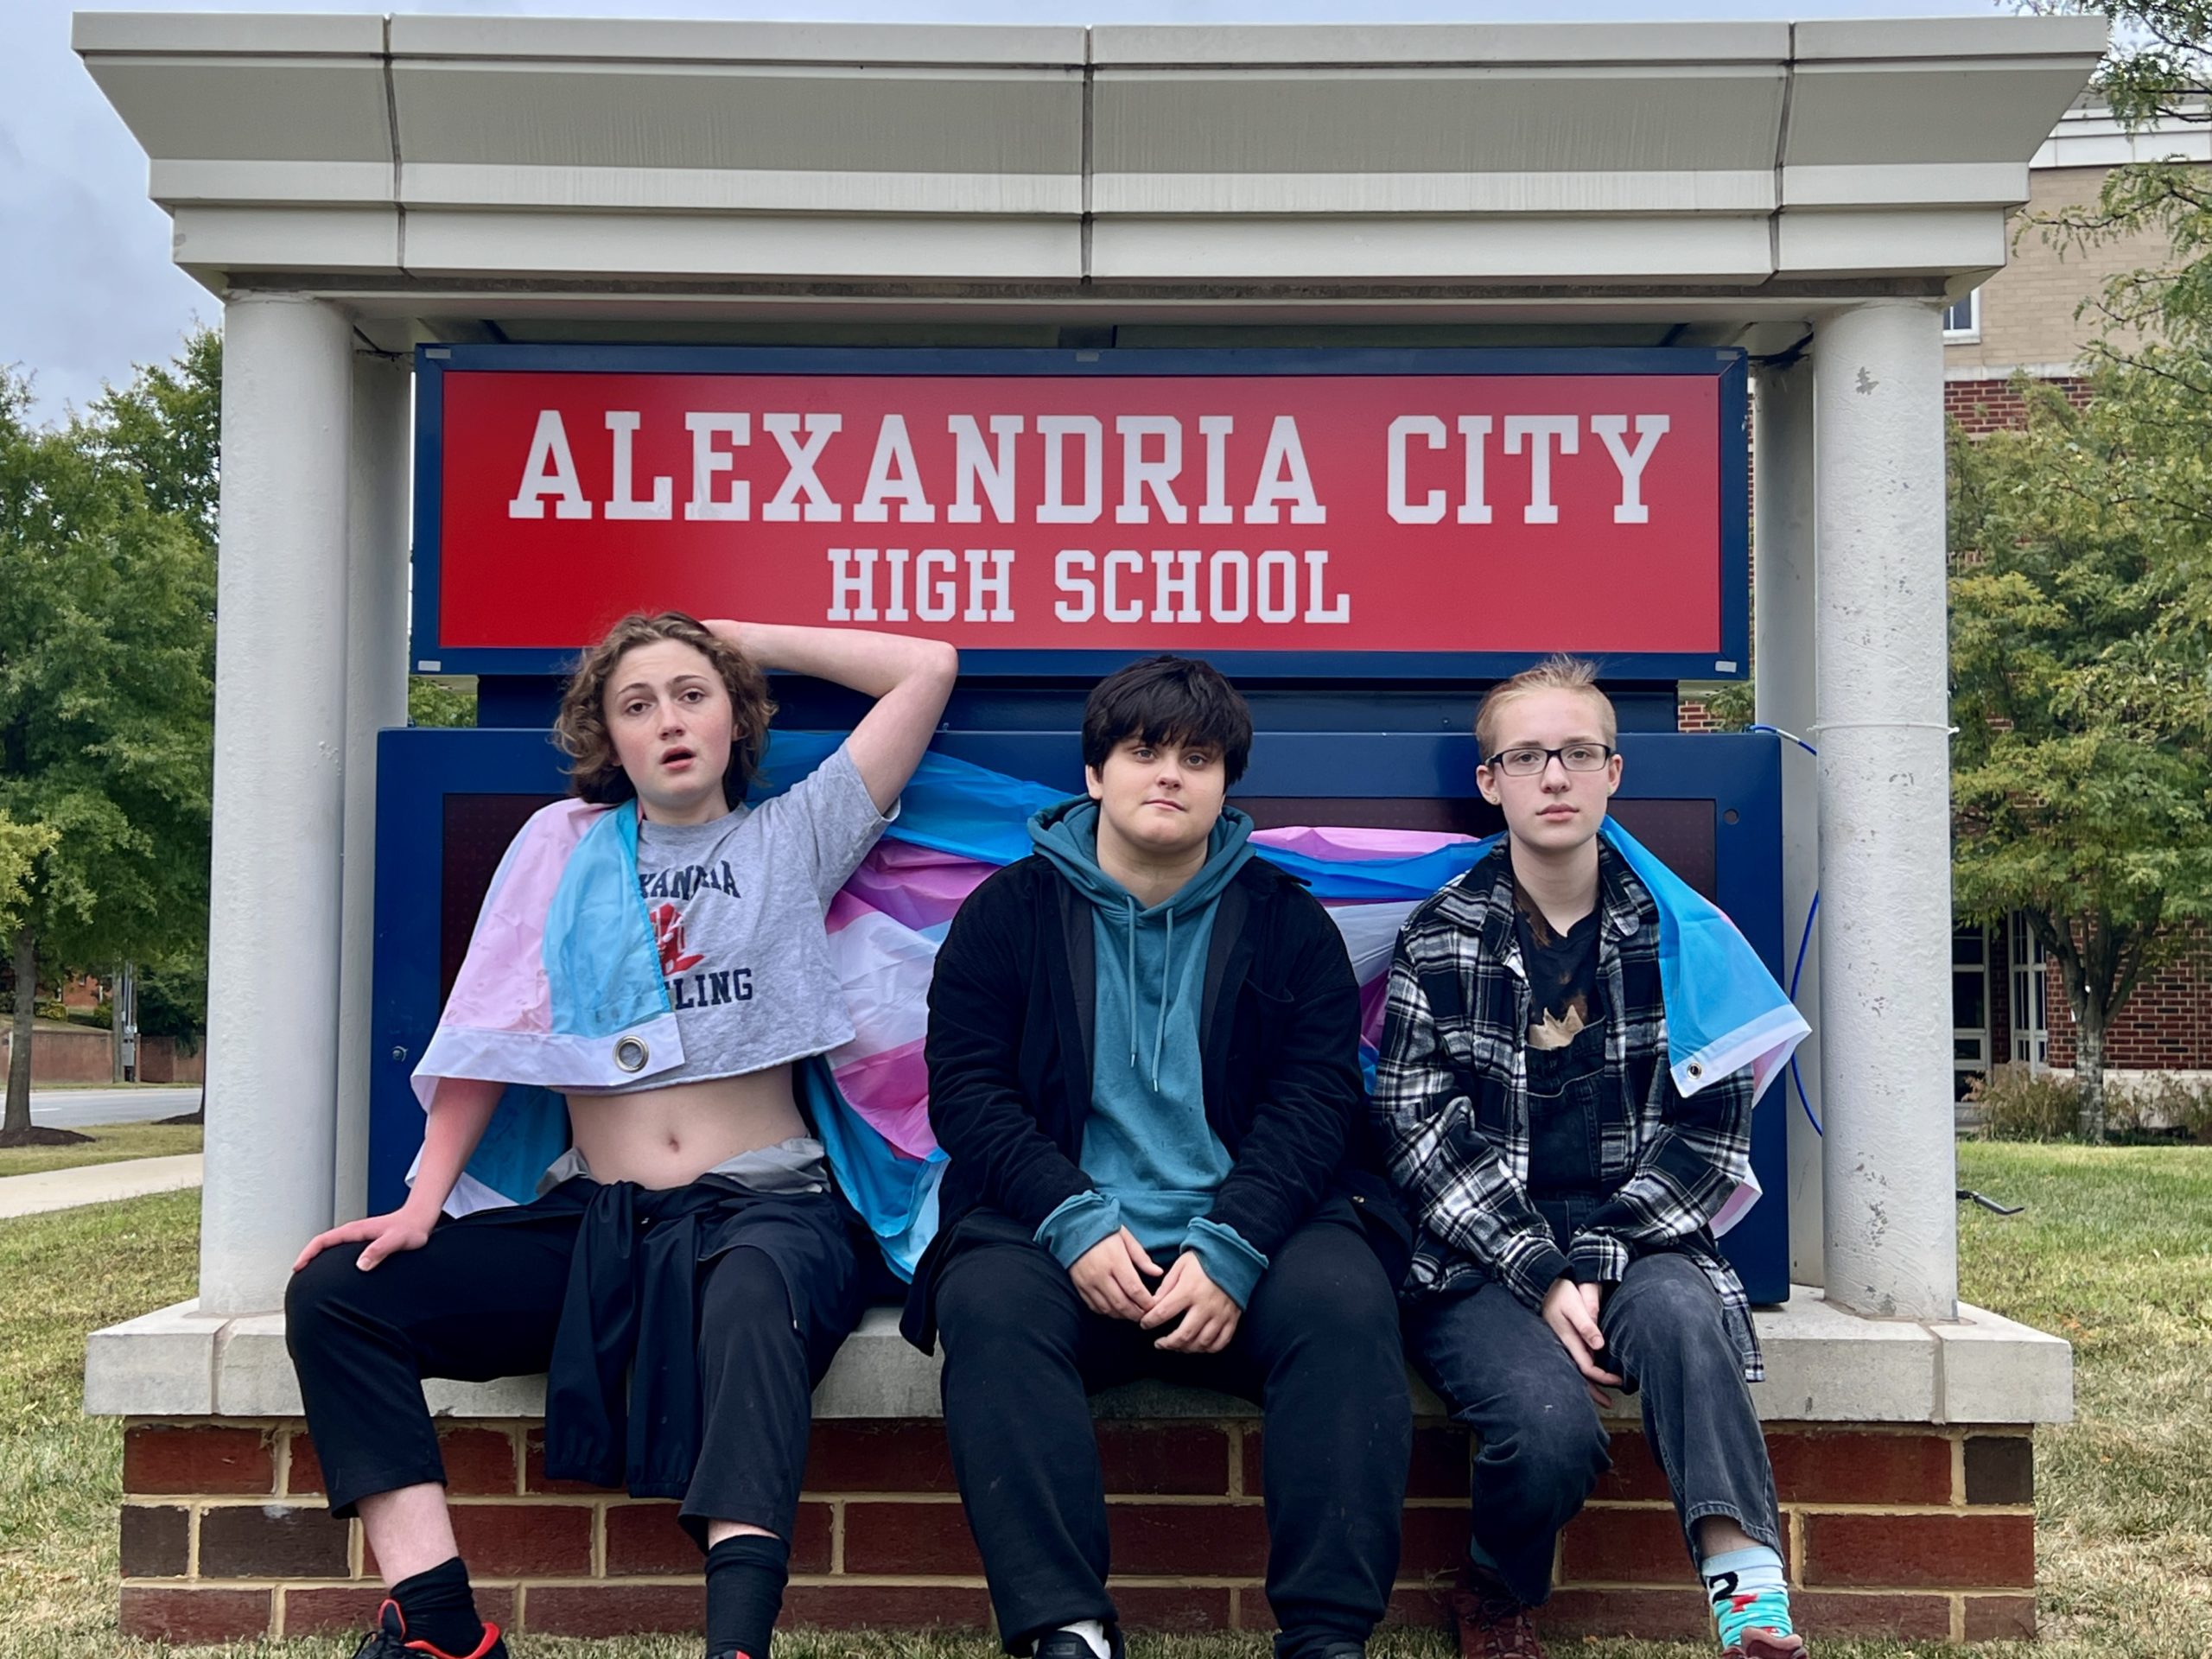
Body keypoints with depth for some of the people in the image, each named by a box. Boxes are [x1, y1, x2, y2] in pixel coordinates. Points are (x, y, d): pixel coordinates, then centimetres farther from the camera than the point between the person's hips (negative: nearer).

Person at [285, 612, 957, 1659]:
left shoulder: (791, 839, 11)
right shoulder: (565, 842, 15)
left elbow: (929, 667, 7)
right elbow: (492, 1033, 8)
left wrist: (742, 640, 12)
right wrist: (421, 1203, -3)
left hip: (764, 1208, -3)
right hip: (589, 1220, 3)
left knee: (755, 1299, -39)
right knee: (334, 1294, -14)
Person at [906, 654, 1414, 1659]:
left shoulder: (1286, 922, 11)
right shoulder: (1008, 912, 10)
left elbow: (1315, 1098, 1)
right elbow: (966, 1087, 1)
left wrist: (1233, 1249, -16)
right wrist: (1076, 1223, -15)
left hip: (1247, 1231, 1)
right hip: (1062, 1234, 0)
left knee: (1346, 1301, -29)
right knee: (988, 1302, -31)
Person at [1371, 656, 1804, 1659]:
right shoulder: (1439, 941, 4)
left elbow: (1712, 1132, 1)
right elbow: (1422, 1135, -4)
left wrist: (1596, 1265, -12)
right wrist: (1542, 1278, -16)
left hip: (1632, 1244, 1)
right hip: (1480, 1258, -1)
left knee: (1680, 1310, -34)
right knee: (1554, 1423, -27)